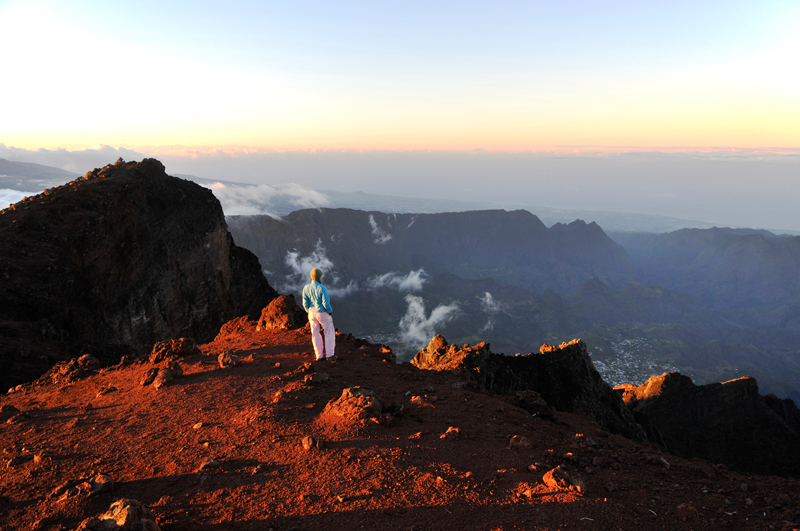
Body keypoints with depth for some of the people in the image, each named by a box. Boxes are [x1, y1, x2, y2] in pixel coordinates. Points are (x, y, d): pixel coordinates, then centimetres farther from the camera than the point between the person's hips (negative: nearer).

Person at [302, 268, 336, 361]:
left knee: (315, 334, 13)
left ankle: (319, 356, 17)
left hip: (312, 313, 4)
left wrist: (309, 312, 13)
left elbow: (305, 303, -5)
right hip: (323, 314, -4)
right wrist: (330, 311, -3)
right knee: (329, 333, 12)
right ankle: (329, 355, 12)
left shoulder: (306, 288, -9)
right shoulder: (322, 288, -23)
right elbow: (326, 304, -22)